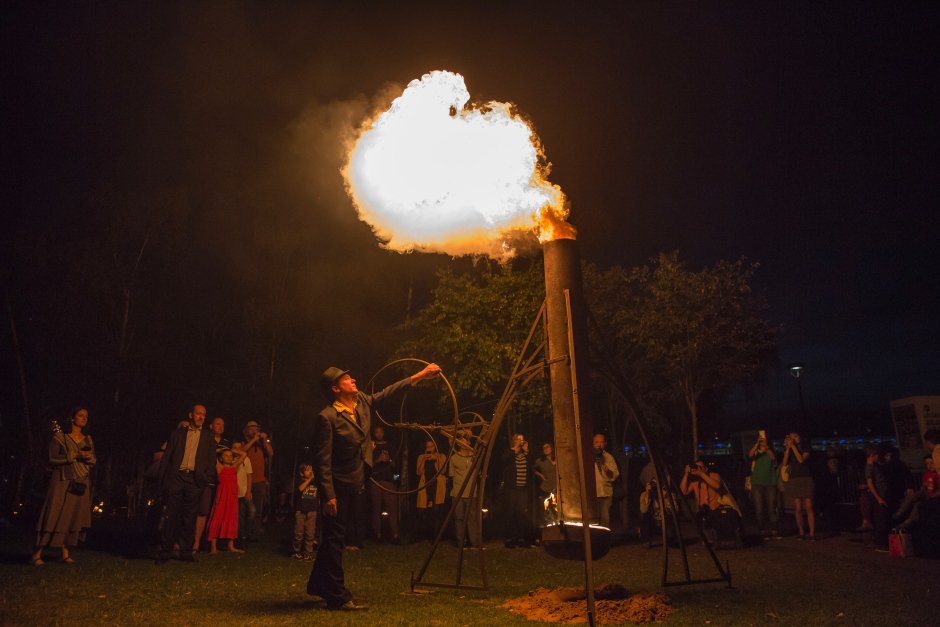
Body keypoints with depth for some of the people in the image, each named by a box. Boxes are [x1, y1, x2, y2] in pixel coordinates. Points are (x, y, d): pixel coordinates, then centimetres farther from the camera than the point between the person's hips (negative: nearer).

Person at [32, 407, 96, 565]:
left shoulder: (88, 440, 14)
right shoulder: (60, 437, -1)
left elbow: (93, 460, 12)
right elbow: (53, 459, -8)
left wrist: (88, 457, -10)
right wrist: (74, 455, -17)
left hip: (81, 484, 5)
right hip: (63, 481, -4)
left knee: (74, 518, 2)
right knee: (54, 517, -9)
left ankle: (65, 554, 6)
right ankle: (37, 554, -3)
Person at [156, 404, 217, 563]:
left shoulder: (208, 437, 13)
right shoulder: (177, 433, 11)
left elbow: (212, 461, 11)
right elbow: (167, 456, 9)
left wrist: (206, 479, -2)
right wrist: (163, 478, 0)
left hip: (194, 480, 1)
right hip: (175, 477, -1)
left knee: (189, 517, 4)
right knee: (171, 515, -1)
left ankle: (186, 552, 11)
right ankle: (165, 551, 7)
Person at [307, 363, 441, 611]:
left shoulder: (362, 401, 2)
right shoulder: (327, 417, -20)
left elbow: (388, 392, 13)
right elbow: (322, 460, -20)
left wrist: (420, 376, 12)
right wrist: (328, 496, -21)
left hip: (353, 485, 8)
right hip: (337, 488, -8)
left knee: (333, 538, 20)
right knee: (334, 539, 3)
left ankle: (318, 585, 36)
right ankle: (337, 597, 13)